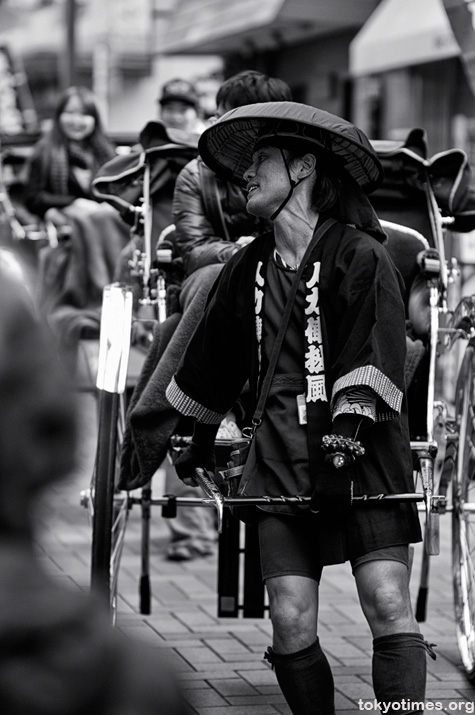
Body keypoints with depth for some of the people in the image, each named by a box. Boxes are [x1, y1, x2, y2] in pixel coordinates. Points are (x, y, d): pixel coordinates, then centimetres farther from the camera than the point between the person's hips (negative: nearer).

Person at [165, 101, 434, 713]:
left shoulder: (360, 256, -3)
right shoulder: (248, 268, 14)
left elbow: (375, 360, -14)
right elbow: (214, 361, 26)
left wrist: (347, 437, -24)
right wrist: (198, 440, 34)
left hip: (364, 461, -4)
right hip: (280, 466, 4)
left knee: (388, 608, -12)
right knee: (291, 627, -4)